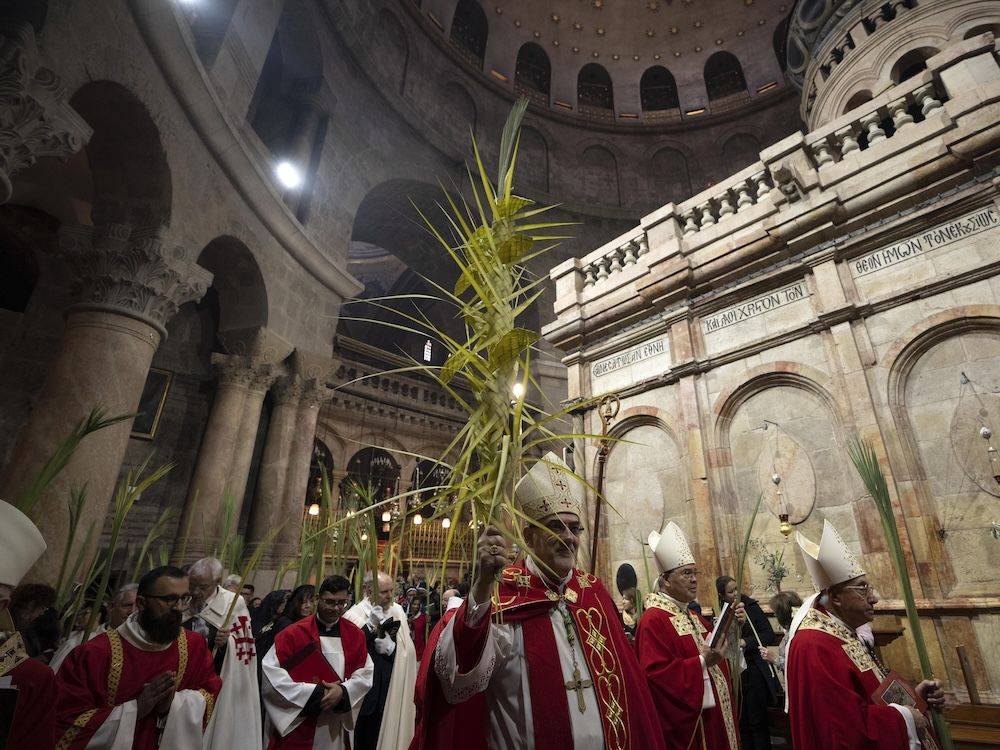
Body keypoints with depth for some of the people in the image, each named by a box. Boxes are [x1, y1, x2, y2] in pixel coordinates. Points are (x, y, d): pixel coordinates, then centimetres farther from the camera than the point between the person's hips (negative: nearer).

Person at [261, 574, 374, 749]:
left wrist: (343, 691, -18)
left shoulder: (356, 635, -2)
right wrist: (315, 692, -17)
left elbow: (365, 674, 2)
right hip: (297, 725, -3)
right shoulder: (293, 633, -11)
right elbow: (270, 674, -16)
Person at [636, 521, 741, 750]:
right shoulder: (654, 620, -19)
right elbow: (656, 673, -26)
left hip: (714, 715, 9)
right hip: (685, 722, -9)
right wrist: (702, 662, -27)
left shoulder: (694, 616, 12)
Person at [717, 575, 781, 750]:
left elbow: (769, 635, -7)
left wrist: (745, 642, -15)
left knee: (757, 720, 4)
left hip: (755, 671, -3)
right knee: (742, 721, 11)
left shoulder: (752, 607, -6)